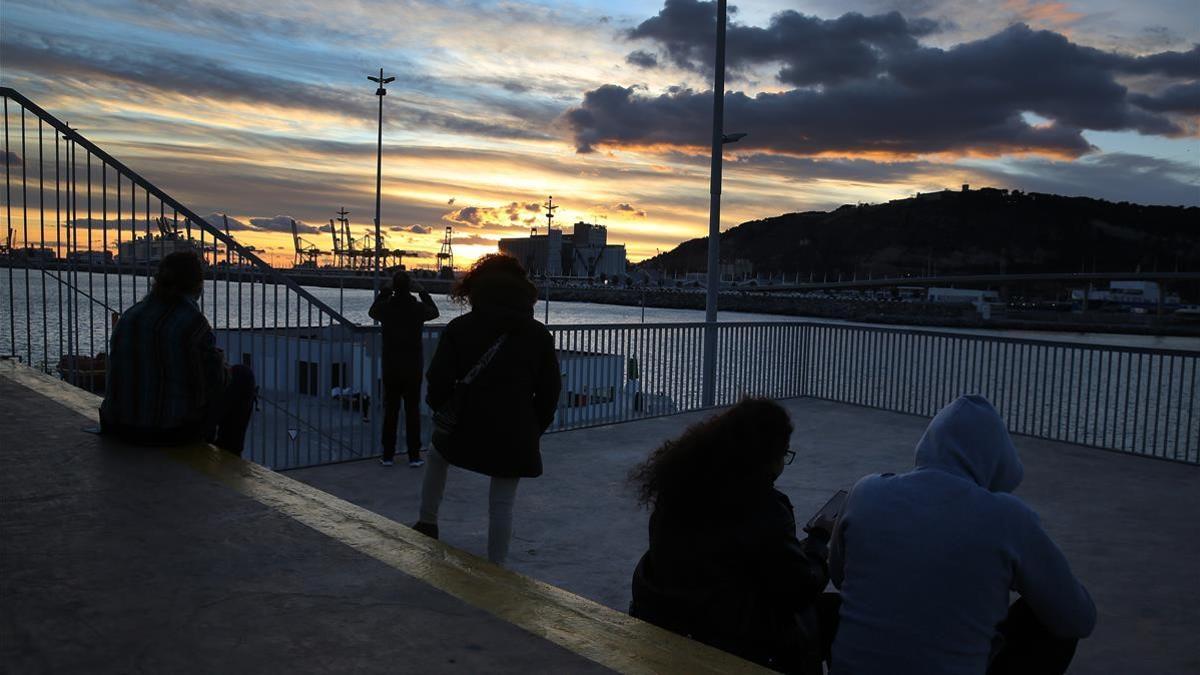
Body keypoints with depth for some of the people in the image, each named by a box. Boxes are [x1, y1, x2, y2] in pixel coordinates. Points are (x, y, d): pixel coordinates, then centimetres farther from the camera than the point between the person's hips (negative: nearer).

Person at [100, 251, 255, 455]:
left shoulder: (128, 316, 3)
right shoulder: (193, 322, -17)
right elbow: (215, 380, -9)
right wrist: (219, 359, 15)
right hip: (177, 432, -7)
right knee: (242, 376, 16)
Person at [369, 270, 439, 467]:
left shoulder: (386, 307, -7)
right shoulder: (417, 308, -10)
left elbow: (372, 311, 18)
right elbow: (434, 312, 13)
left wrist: (384, 292, 21)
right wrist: (423, 292, 17)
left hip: (390, 368, 1)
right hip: (413, 368, -1)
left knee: (390, 410, 8)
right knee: (413, 410, 4)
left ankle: (388, 455, 11)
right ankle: (414, 456, 5)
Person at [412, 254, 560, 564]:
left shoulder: (459, 328, -4)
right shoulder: (539, 334, 3)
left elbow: (439, 381, -6)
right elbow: (550, 391, 4)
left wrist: (437, 403, 15)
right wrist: (534, 429, 16)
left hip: (468, 429, 0)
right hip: (516, 437, 1)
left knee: (437, 455, 31)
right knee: (502, 506, 10)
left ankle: (427, 523, 38)